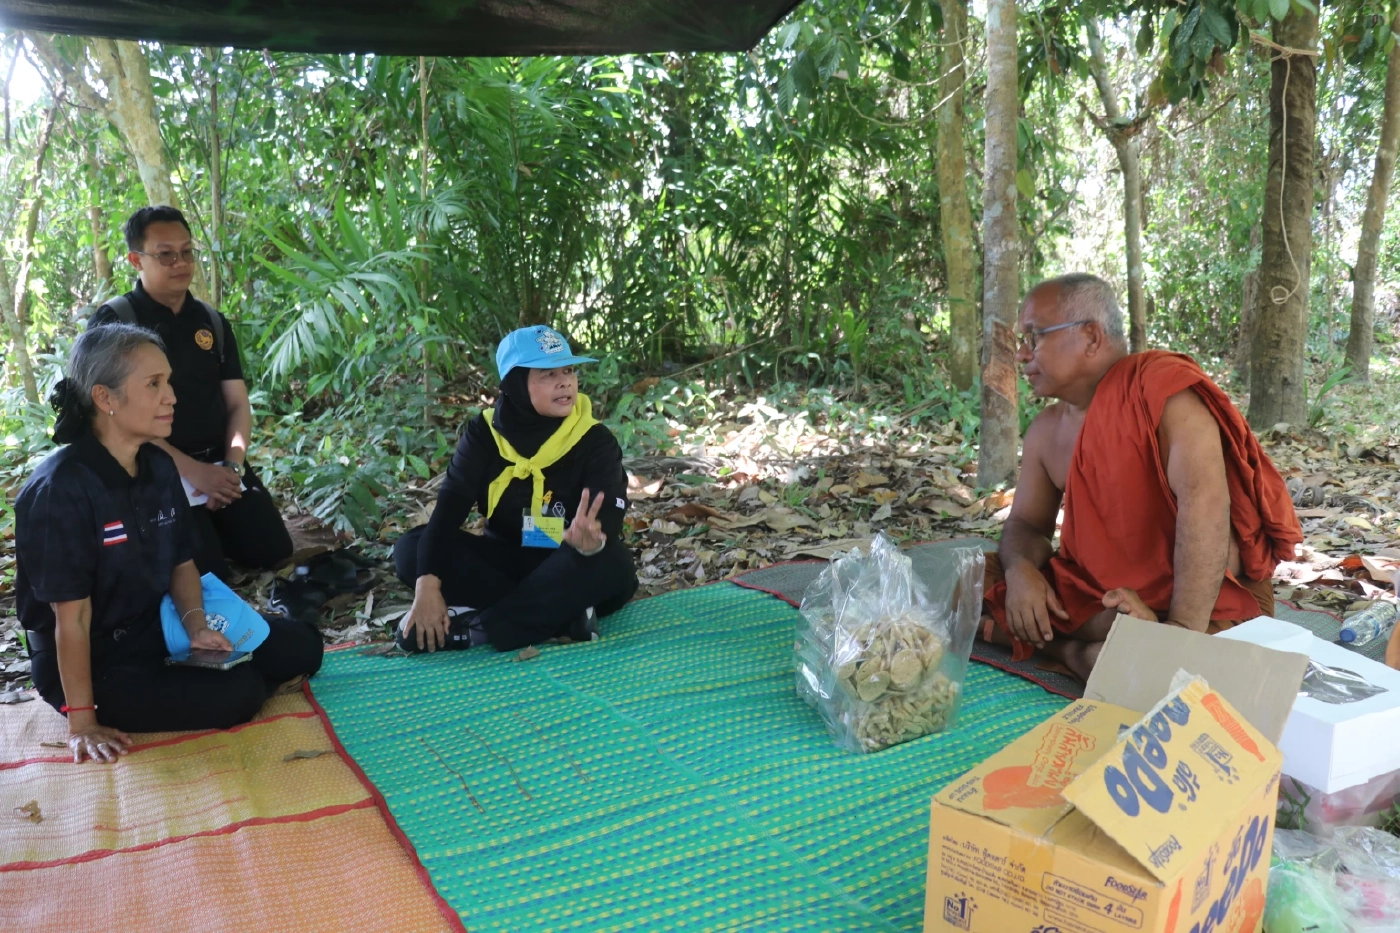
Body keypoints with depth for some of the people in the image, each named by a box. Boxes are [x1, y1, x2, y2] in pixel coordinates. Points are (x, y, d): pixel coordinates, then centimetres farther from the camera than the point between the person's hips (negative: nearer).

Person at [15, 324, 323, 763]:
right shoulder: (60, 489, -25)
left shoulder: (159, 466, -1)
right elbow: (71, 617, -23)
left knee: (300, 646, 3)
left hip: (156, 627, 7)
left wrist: (196, 627, -10)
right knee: (236, 694, -24)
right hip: (93, 662, -7)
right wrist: (82, 721, -19)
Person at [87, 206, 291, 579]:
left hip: (220, 465, 5)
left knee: (273, 552, -2)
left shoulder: (212, 322, 9)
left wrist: (232, 465, -11)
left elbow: (237, 404, 7)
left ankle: (213, 529, 26)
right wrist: (191, 469, -20)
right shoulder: (112, 322, -7)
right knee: (209, 574, -16)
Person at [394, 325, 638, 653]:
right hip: (507, 560, 3)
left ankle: (474, 627, -29)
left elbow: (608, 519, -25)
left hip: (568, 569, -2)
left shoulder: (595, 441, -12)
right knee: (412, 549, -20)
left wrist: (592, 539, -51)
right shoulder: (485, 432, -6)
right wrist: (427, 585, -30)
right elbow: (451, 504, -16)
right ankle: (563, 616, -28)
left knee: (611, 560, -35)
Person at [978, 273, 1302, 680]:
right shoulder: (1046, 430, 5)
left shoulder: (1163, 387, -19)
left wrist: (1181, 630, -36)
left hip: (1206, 597, -6)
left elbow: (1203, 502, -30)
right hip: (1095, 589, 7)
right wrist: (1021, 570, -15)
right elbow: (1026, 523, 11)